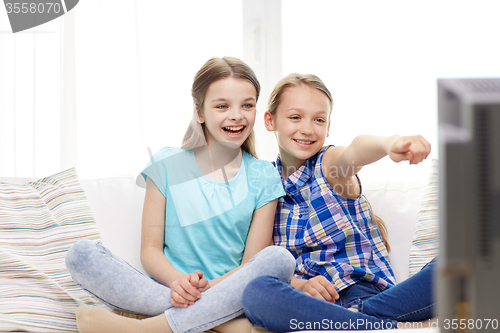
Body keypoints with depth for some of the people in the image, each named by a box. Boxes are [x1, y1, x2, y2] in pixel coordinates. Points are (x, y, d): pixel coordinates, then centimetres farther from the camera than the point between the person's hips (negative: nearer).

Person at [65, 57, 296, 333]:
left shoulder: (262, 178, 6)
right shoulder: (167, 165, 7)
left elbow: (252, 263, 1)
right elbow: (150, 250, 3)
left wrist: (209, 287, -19)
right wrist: (178, 282, -18)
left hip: (228, 295, 0)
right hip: (168, 288, 1)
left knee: (279, 258, -31)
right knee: (81, 254, -21)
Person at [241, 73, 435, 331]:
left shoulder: (331, 164, 1)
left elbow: (357, 149, -27)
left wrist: (388, 144, -51)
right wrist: (299, 285, -16)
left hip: (368, 293, -1)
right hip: (308, 301, 2)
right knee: (256, 293, -35)